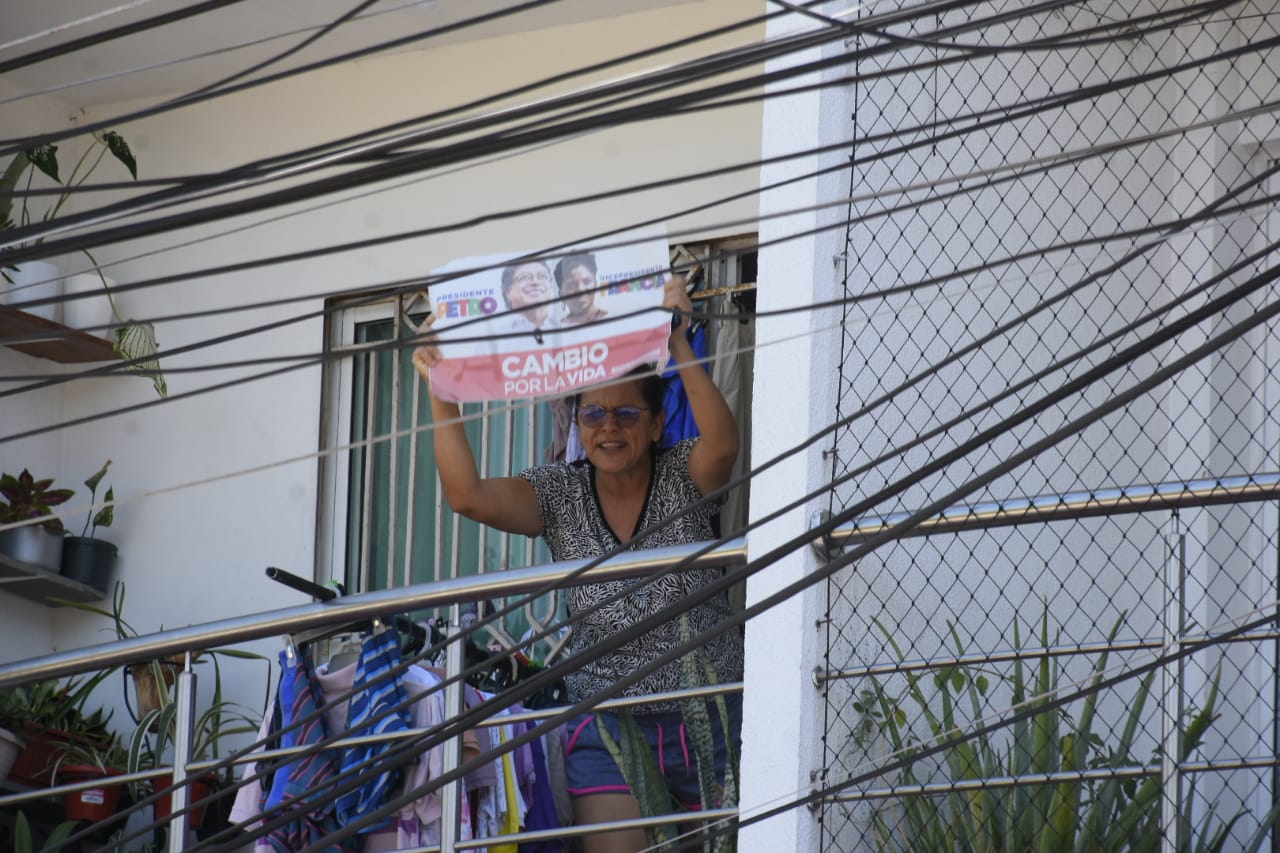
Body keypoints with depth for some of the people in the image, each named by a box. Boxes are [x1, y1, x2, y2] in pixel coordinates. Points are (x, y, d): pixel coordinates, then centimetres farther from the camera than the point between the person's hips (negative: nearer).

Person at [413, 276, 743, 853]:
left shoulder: (682, 477, -1)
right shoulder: (560, 494, 3)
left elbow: (721, 444, -24)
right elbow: (467, 495, -12)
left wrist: (677, 345, -28)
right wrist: (441, 394, -17)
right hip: (608, 728, 1)